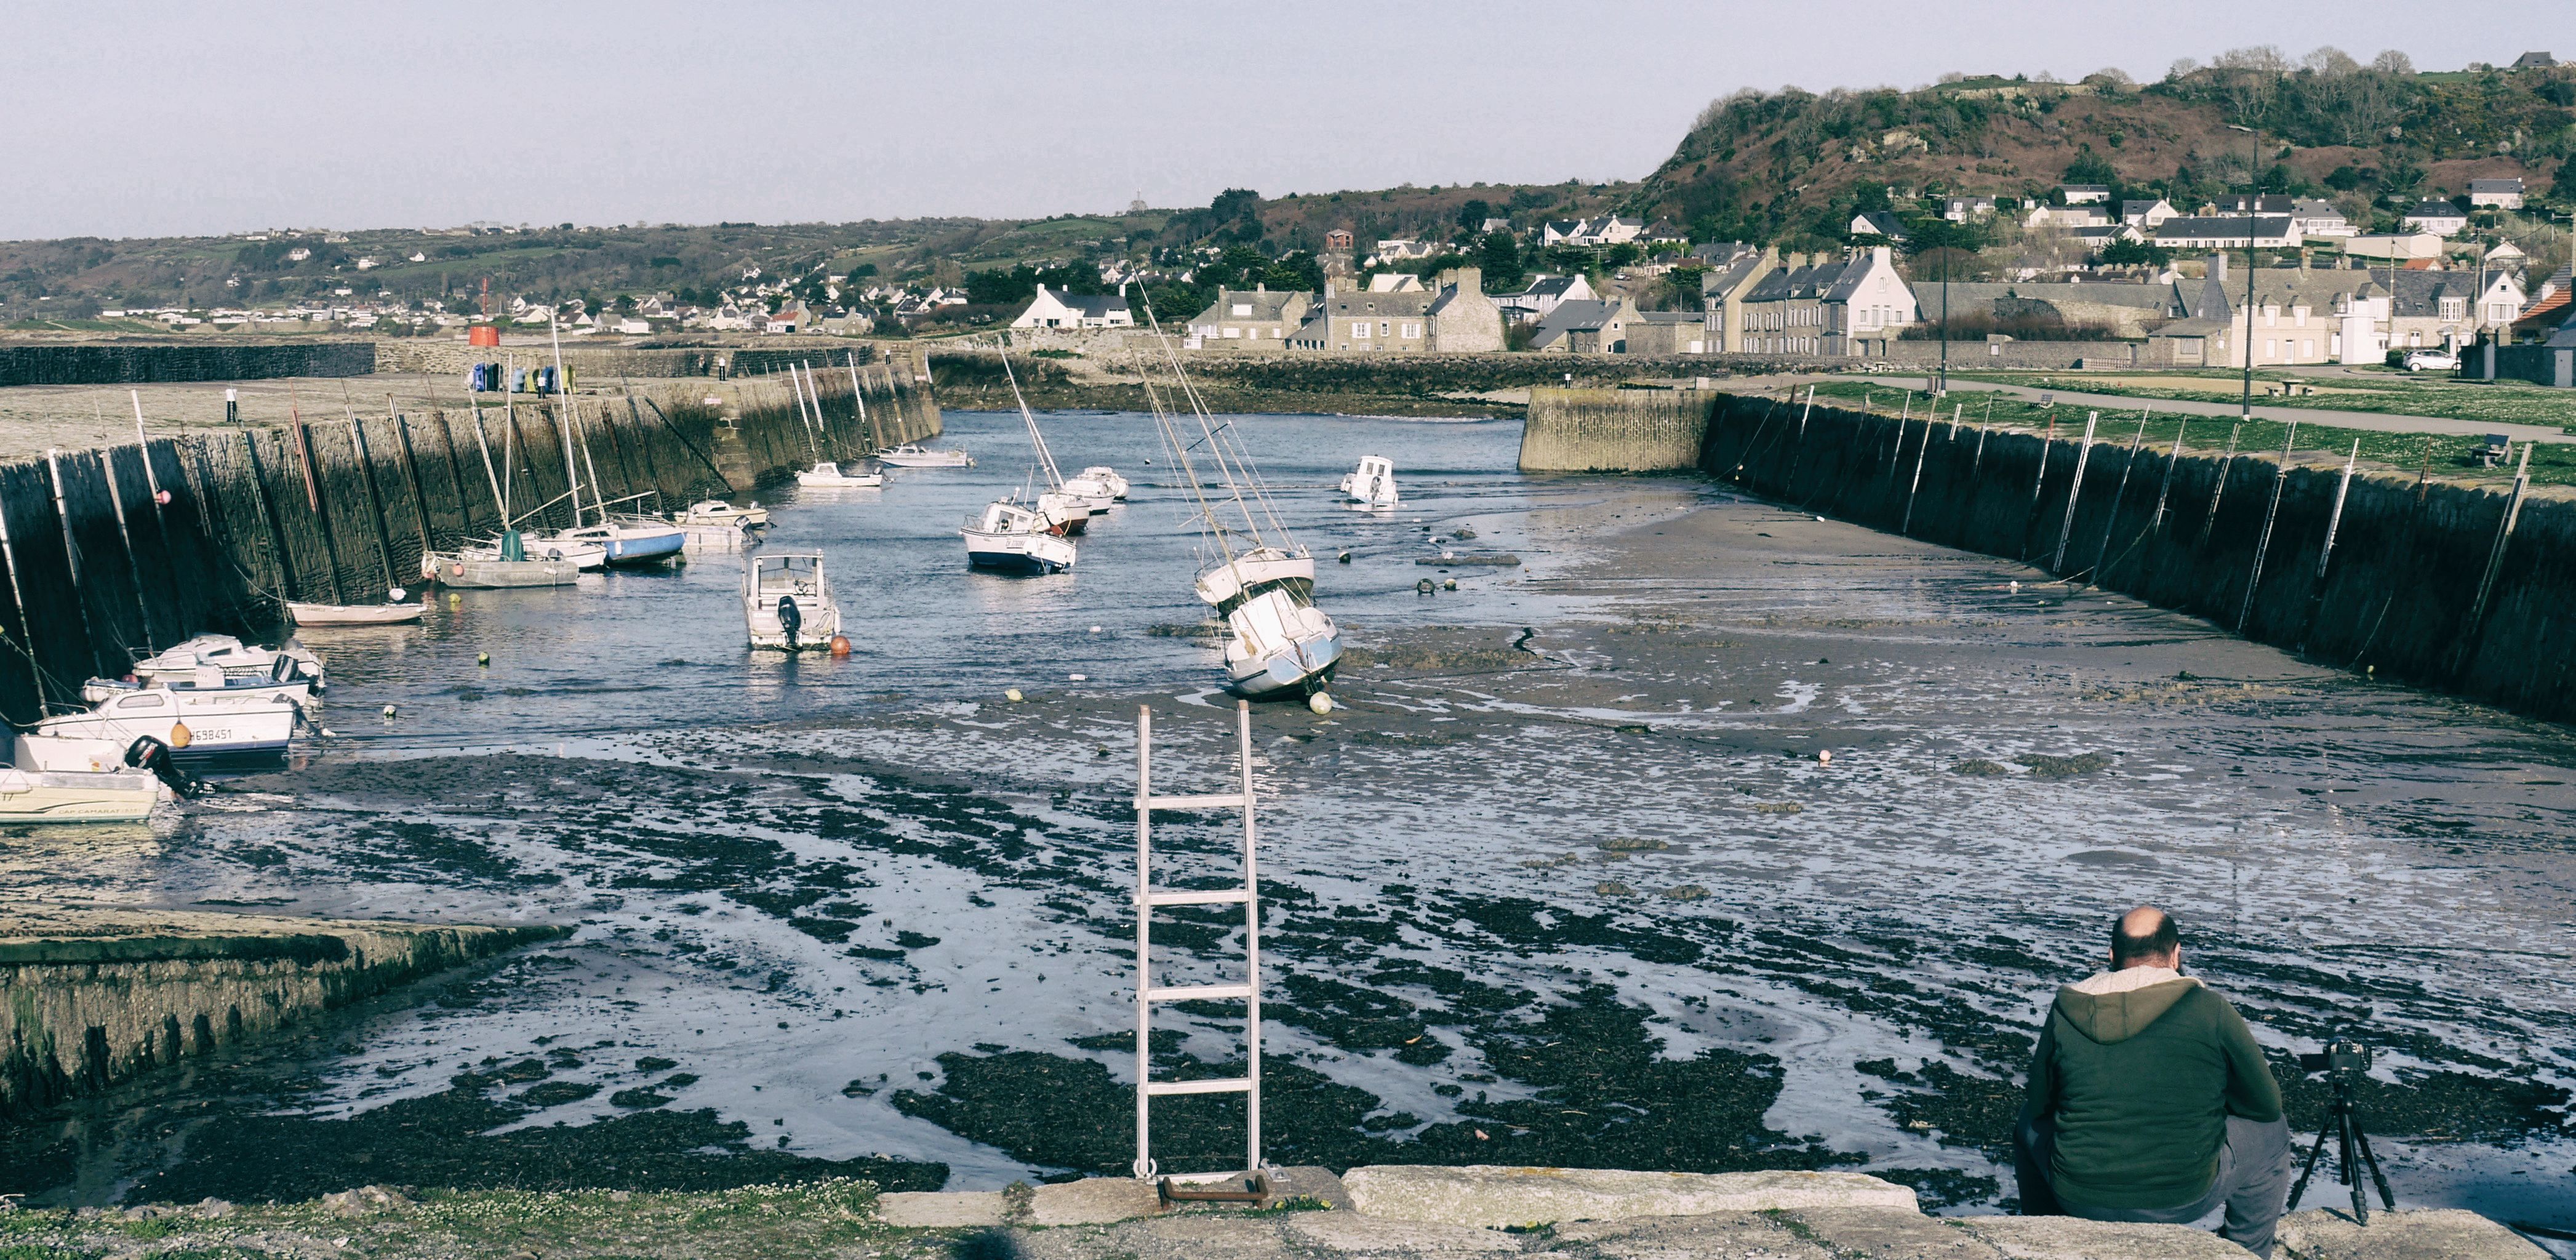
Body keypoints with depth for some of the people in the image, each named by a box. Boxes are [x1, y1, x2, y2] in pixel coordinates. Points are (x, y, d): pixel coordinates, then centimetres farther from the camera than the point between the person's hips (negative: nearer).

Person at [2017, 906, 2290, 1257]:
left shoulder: (2065, 1011, -4)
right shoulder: (2211, 1010, -9)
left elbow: (2039, 1106, 7)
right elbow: (2267, 1105, 3)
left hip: (2080, 1200, 2)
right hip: (2186, 1199, -2)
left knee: (2030, 1126, 33)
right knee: (2270, 1131, 24)